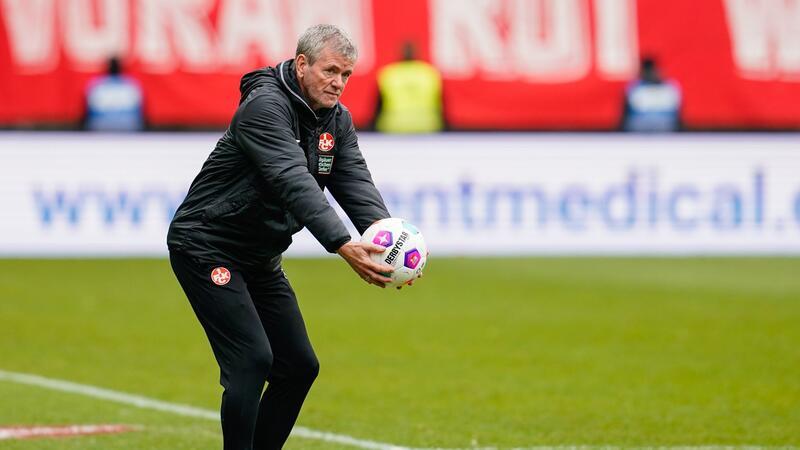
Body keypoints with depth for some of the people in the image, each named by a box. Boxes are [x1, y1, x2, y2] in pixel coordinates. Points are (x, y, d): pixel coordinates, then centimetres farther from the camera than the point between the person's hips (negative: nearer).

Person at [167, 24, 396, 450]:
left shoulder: (337, 120, 3)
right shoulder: (265, 107, -24)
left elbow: (356, 183, -10)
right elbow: (294, 184, -36)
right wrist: (343, 246, -47)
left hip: (260, 258, 9)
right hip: (206, 249, -9)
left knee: (299, 366, 6)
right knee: (252, 359, -19)